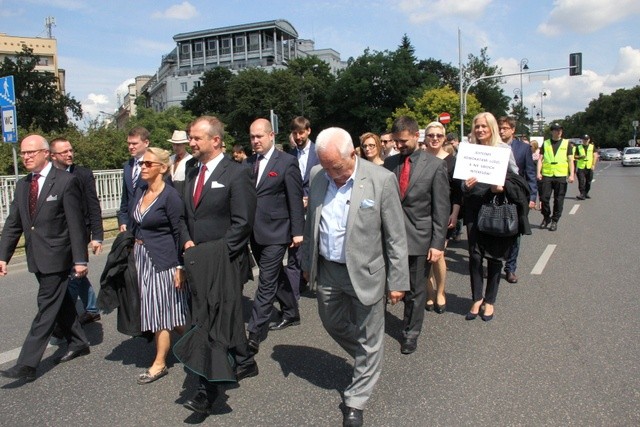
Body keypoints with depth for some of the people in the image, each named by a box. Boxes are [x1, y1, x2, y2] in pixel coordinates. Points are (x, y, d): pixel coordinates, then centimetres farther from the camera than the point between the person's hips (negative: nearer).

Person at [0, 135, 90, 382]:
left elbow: (76, 223, -13)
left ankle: (27, 364, 1)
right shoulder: (22, 185, 10)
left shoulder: (66, 181, -11)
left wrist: (80, 259, -15)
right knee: (60, 303, 17)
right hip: (37, 257, 7)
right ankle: (78, 344, 32)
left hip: (57, 257, -7)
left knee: (46, 308, -3)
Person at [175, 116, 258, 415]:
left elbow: (242, 222, -14)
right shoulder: (192, 174, 13)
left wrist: (215, 253, -16)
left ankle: (207, 391, 2)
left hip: (224, 262, -7)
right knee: (226, 315, 15)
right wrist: (187, 242, 1)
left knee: (215, 320, -6)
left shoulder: (236, 174, -10)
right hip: (198, 261, 7)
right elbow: (186, 215, 19)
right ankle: (245, 363, 34)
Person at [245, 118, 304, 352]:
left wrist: (297, 231, -10)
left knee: (267, 283, -5)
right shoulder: (249, 163, 9)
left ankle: (254, 335, 0)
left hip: (275, 233, -6)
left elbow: (296, 199, -8)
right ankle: (291, 313, 38)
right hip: (254, 233, 7)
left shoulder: (287, 162, -7)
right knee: (275, 277, 20)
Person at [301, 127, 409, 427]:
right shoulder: (318, 180, -2)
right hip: (327, 270, 5)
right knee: (332, 323, 22)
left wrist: (397, 281, -10)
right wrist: (307, 263, 15)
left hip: (365, 272, -5)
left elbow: (396, 236, -11)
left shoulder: (381, 180, -16)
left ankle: (355, 401, 29)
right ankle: (367, 360, 50)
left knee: (368, 340, 8)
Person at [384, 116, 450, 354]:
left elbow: (441, 208, -6)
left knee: (416, 290, 10)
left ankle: (410, 334, 28)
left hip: (419, 238, -2)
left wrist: (438, 243, -10)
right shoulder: (389, 163, 4)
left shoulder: (435, 165, -5)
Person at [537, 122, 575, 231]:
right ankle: (546, 218, 18)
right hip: (546, 175, 0)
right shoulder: (545, 143, 9)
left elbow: (570, 160, 6)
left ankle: (555, 221, 14)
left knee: (558, 200, 3)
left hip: (561, 176, 0)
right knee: (544, 198, -2)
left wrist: (571, 174, -3)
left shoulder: (566, 143, 8)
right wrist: (538, 172, -5)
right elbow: (540, 159, 7)